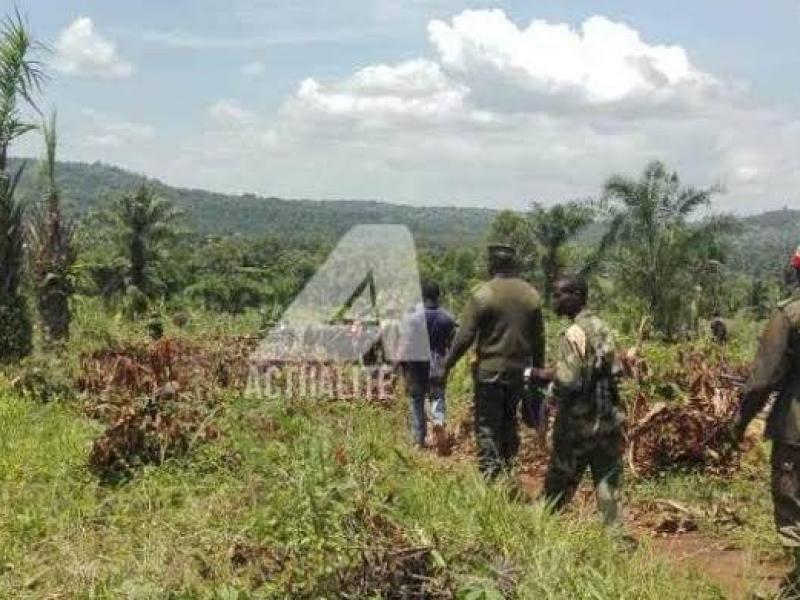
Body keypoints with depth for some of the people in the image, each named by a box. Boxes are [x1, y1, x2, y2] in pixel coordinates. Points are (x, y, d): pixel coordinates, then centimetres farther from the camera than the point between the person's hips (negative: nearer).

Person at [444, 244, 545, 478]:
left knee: (487, 427, 0)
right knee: (509, 424, 18)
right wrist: (538, 370, 19)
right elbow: (539, 338, 9)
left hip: (489, 371, -5)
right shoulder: (531, 295, 5)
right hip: (519, 372, 5)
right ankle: (507, 469, 24)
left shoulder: (482, 294, -11)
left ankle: (489, 474, -4)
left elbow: (465, 336, -12)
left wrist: (447, 364, -2)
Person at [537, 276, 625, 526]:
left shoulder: (574, 334, -17)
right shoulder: (602, 327, 7)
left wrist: (546, 375, -4)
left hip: (578, 424, -7)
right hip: (608, 420, 7)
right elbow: (614, 371, 13)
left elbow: (568, 381, -23)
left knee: (558, 486, 8)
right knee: (608, 482, 9)